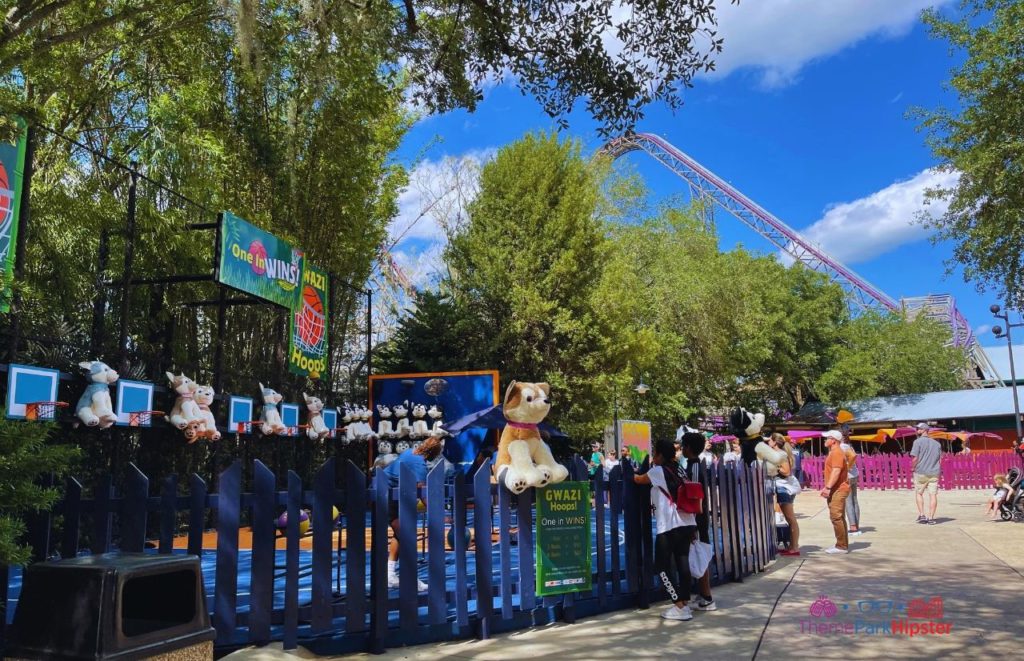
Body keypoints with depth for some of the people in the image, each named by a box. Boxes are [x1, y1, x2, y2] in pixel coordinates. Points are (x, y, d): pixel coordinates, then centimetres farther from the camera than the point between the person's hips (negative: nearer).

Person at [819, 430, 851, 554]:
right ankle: (842, 545, 19)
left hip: (838, 489, -11)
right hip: (836, 490, 11)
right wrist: (827, 488, 22)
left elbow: (836, 471, -25)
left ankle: (842, 546, -9)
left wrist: (828, 487, -28)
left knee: (836, 517, -12)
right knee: (839, 518, 13)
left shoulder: (837, 453, -15)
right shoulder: (833, 453, 19)